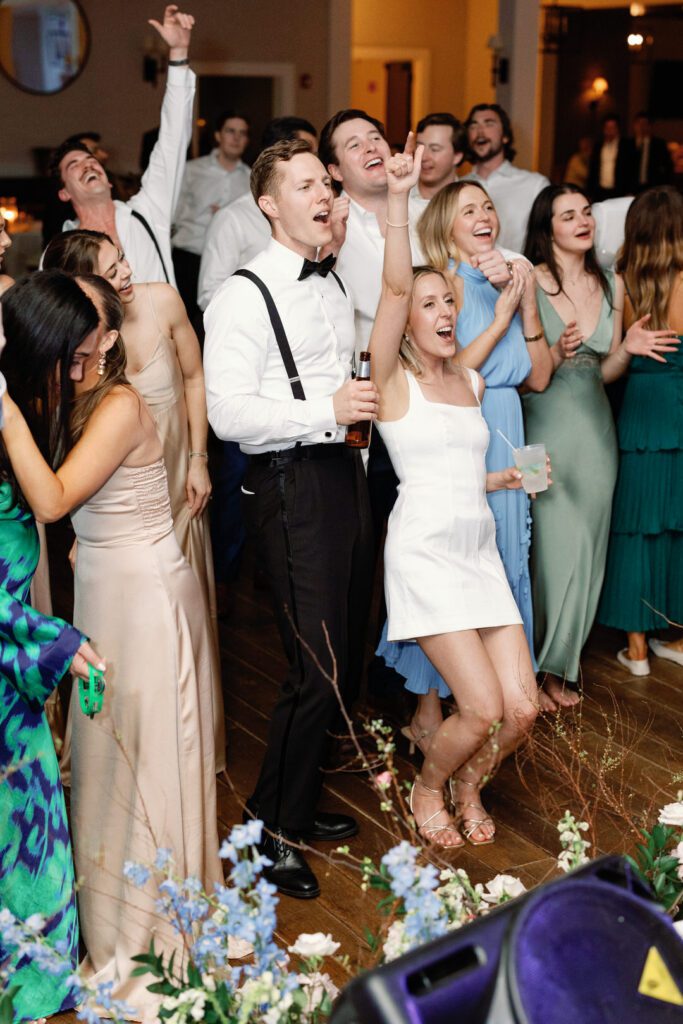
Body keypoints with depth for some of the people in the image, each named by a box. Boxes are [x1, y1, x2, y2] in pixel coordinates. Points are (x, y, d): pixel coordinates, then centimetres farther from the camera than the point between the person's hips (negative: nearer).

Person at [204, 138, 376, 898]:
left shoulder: (334, 286, 17)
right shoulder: (245, 296, -10)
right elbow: (227, 413, -19)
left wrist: (365, 412, 14)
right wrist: (327, 410, -22)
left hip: (343, 473, 9)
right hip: (290, 486, -8)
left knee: (347, 661, 14)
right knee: (316, 669, -8)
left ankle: (299, 804, 32)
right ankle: (268, 829, 11)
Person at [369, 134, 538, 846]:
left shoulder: (471, 382, 15)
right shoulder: (393, 379, -3)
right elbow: (395, 285, -18)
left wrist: (503, 479, 12)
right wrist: (398, 198, -26)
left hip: (479, 551, 6)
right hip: (424, 552, -6)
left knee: (522, 707, -2)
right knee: (483, 708, -13)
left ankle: (469, 783, 29)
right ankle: (428, 788, 18)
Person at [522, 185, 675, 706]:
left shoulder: (612, 284, 10)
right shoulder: (530, 283, -6)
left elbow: (605, 372, 14)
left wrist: (628, 349, -6)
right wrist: (556, 354, -23)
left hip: (594, 427, 5)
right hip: (544, 426, -5)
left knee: (585, 547, 8)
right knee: (548, 543, -4)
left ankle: (560, 665, 24)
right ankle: (535, 666, 13)